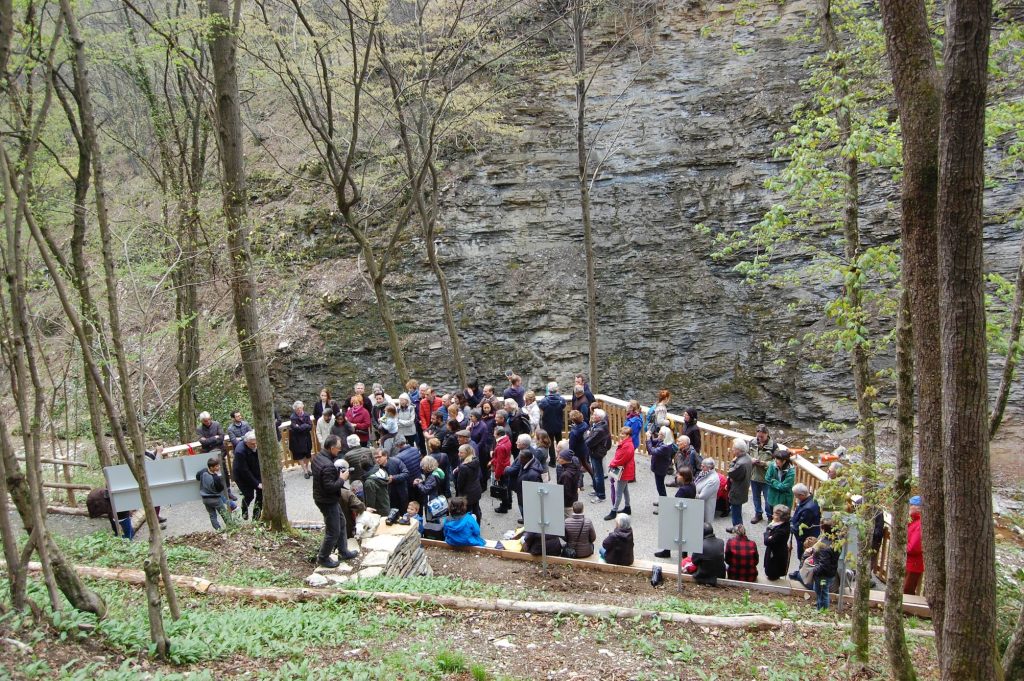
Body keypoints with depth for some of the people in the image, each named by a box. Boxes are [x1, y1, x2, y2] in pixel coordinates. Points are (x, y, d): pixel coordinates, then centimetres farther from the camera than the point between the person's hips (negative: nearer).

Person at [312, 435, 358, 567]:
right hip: (328, 501, -10)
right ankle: (323, 558, 19)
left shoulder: (318, 457, 0)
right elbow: (330, 487, -31)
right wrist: (342, 479, -18)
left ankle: (343, 552, 35)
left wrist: (338, 471, 0)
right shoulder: (328, 466, -31)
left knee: (341, 523, 23)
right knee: (333, 531, 4)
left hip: (321, 496, 10)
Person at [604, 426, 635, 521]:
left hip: (624, 472, -11)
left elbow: (621, 459, -25)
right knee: (625, 490, 21)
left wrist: (612, 464, -11)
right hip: (625, 472, 11)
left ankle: (613, 511, 1)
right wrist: (612, 463, 0)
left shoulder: (627, 446, -26)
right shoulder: (623, 443, 8)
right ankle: (627, 508, 34)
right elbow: (617, 456, 13)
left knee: (618, 492, -4)